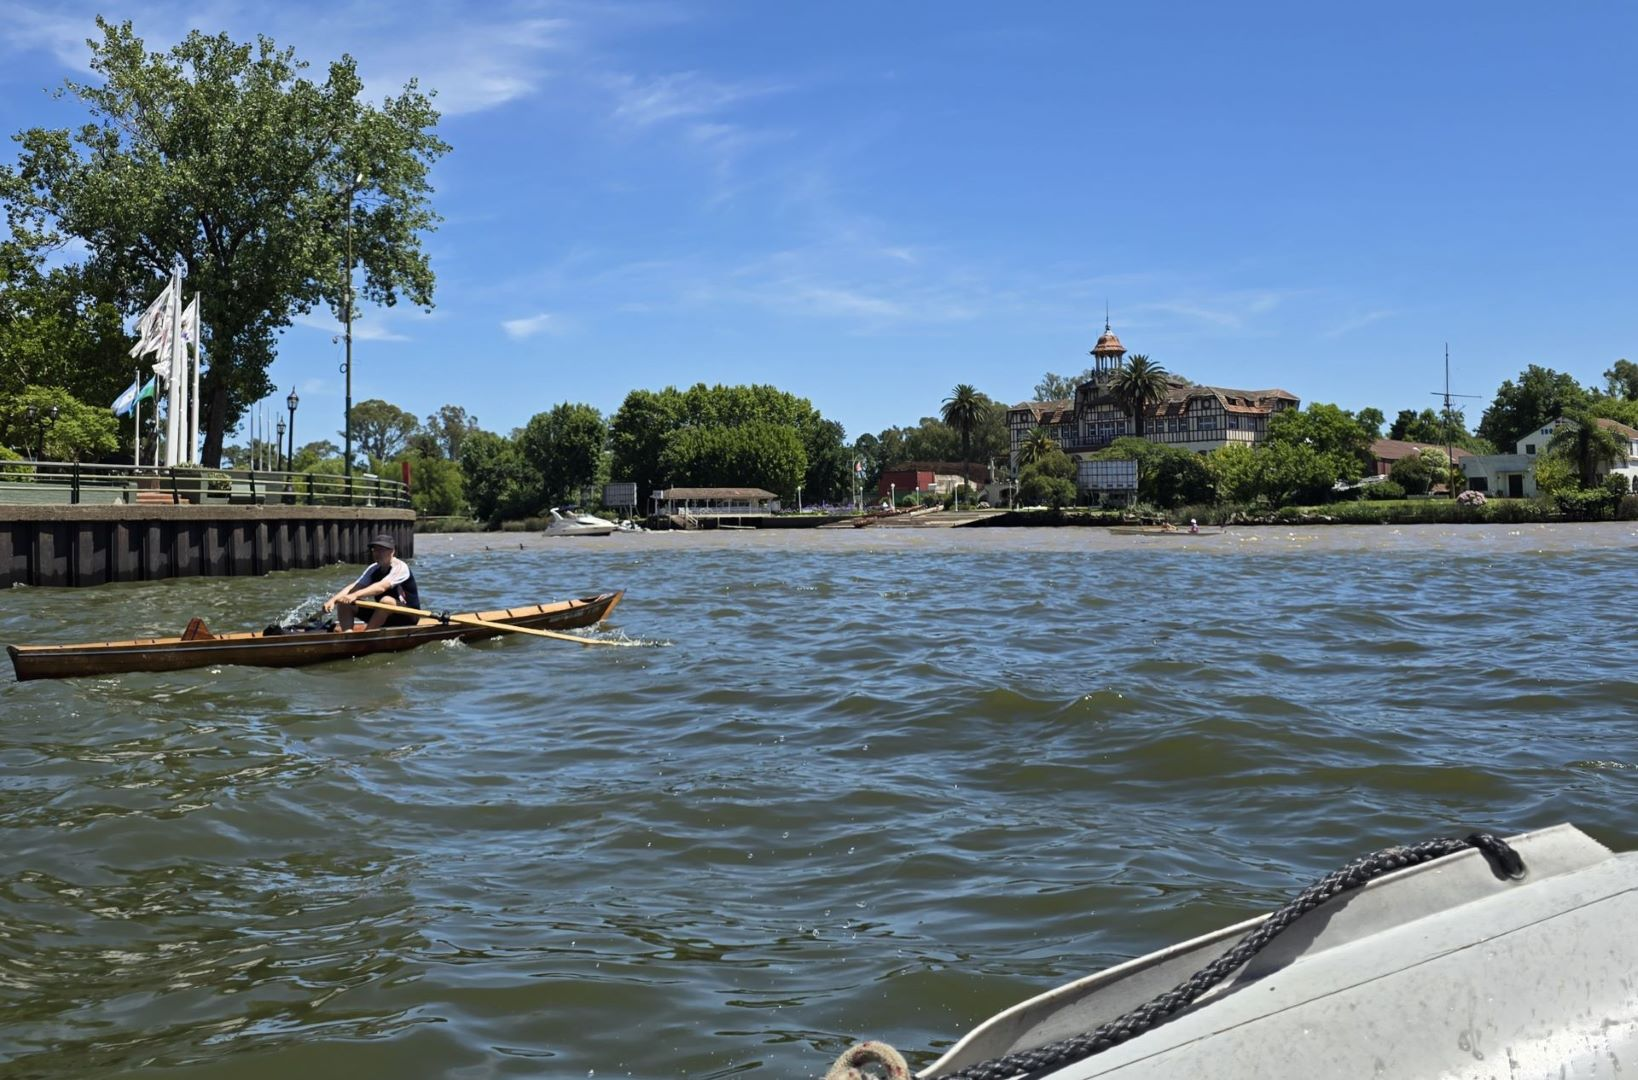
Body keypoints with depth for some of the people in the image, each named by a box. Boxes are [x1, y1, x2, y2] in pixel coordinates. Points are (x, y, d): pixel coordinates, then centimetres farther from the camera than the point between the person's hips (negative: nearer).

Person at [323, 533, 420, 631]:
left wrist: (356, 595, -46)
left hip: (409, 616, -7)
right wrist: (333, 599, -25)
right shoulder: (374, 569, 4)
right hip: (384, 614, 7)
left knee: (386, 601, -39)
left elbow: (382, 587, -34)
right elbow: (353, 587, -8)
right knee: (344, 602, -6)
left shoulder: (400, 567, -17)